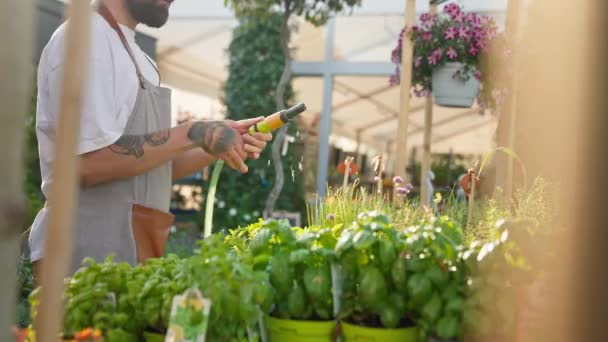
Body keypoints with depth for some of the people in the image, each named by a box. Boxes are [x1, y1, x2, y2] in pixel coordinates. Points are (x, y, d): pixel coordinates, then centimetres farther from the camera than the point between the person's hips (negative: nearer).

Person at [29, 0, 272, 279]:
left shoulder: (136, 57, 17)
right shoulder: (85, 37, -11)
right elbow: (89, 163, -22)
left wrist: (220, 145, 2)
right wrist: (194, 134, -17)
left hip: (129, 246, 9)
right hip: (91, 249, -9)